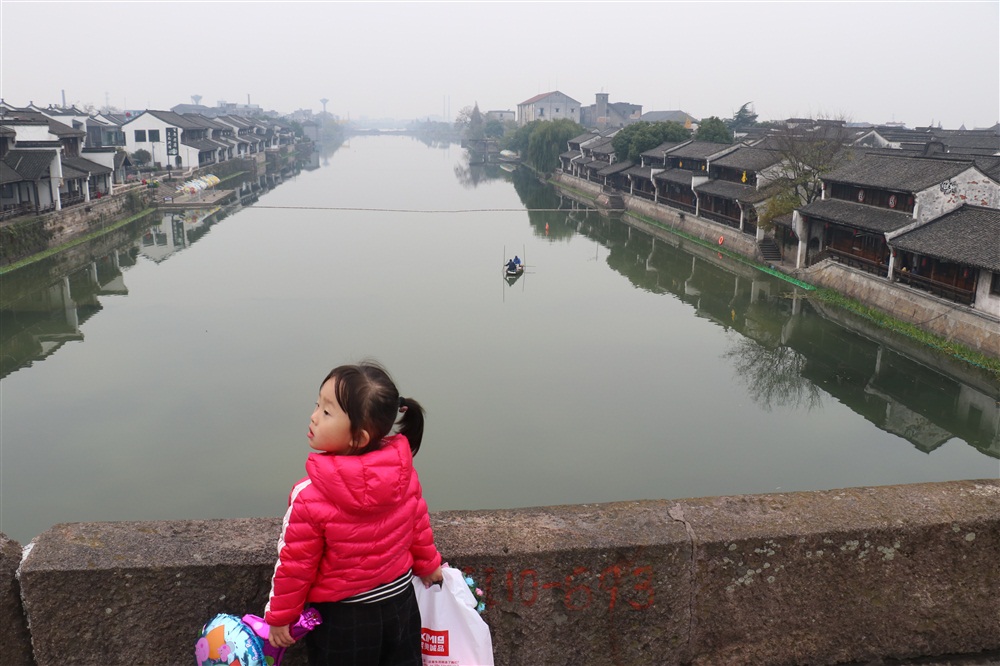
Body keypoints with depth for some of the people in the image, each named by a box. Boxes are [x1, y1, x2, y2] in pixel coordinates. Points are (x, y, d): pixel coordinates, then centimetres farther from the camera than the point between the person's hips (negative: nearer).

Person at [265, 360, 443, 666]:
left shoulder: (309, 497, -29)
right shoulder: (404, 471, -16)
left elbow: (295, 565, -17)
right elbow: (419, 526, -1)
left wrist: (280, 616, 1)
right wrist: (427, 565, 18)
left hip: (341, 621, -3)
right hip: (400, 603, 4)